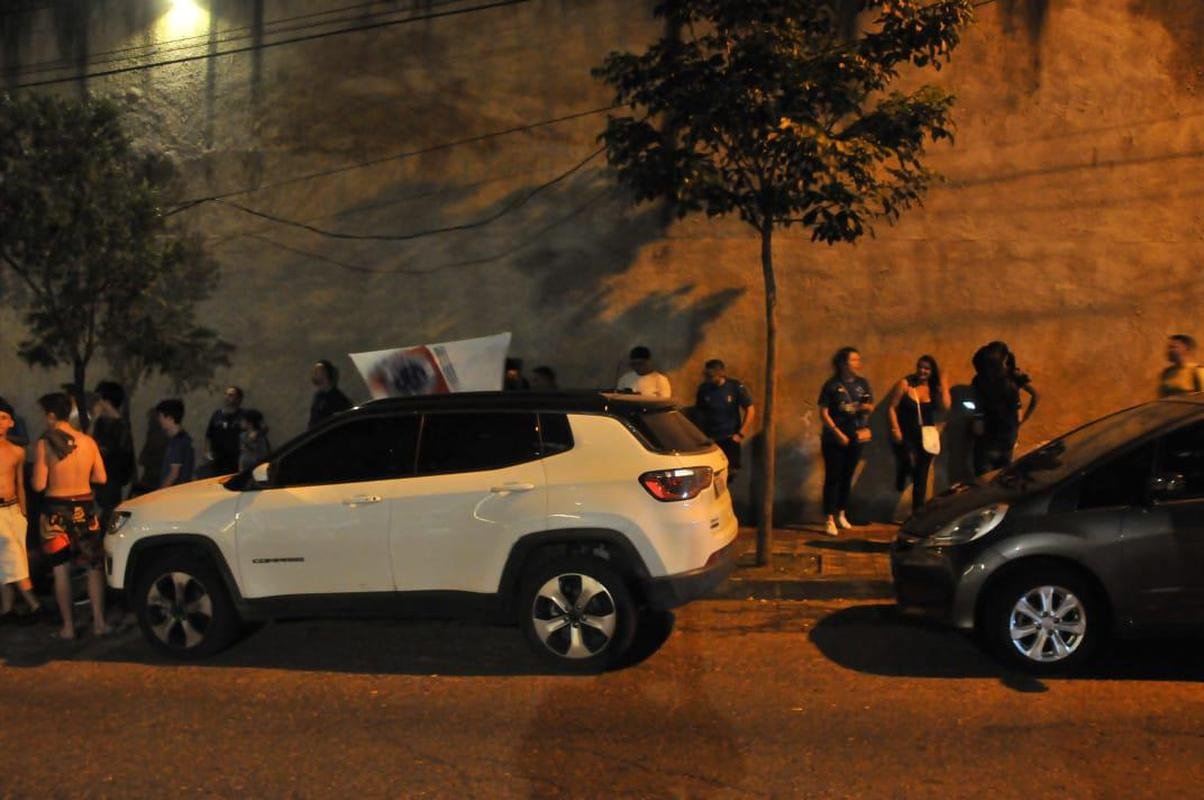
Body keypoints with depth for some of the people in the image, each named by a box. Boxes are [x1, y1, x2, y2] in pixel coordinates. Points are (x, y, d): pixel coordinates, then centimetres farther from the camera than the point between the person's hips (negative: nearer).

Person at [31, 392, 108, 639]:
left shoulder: (45, 444, -12)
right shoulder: (88, 441, -1)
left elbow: (39, 485, -13)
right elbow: (101, 478, 2)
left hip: (56, 510, -3)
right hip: (84, 508, 3)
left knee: (61, 569, 7)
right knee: (94, 566, 11)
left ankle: (68, 626, 11)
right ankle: (99, 621, 11)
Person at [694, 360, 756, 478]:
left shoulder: (736, 387, -10)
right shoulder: (703, 388, -6)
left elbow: (750, 410, -4)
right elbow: (698, 412, 8)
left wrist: (741, 434, -8)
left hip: (730, 438, -1)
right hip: (709, 438, 1)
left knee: (729, 472, 3)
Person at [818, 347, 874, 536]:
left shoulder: (862, 383, 6)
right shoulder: (832, 385, -8)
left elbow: (871, 408, 11)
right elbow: (823, 413, -9)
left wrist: (867, 407, -12)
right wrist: (838, 433, -14)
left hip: (857, 438, 4)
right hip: (834, 439, -4)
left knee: (847, 477, 11)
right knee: (833, 478, -3)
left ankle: (841, 514, 25)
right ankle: (829, 519, 1)